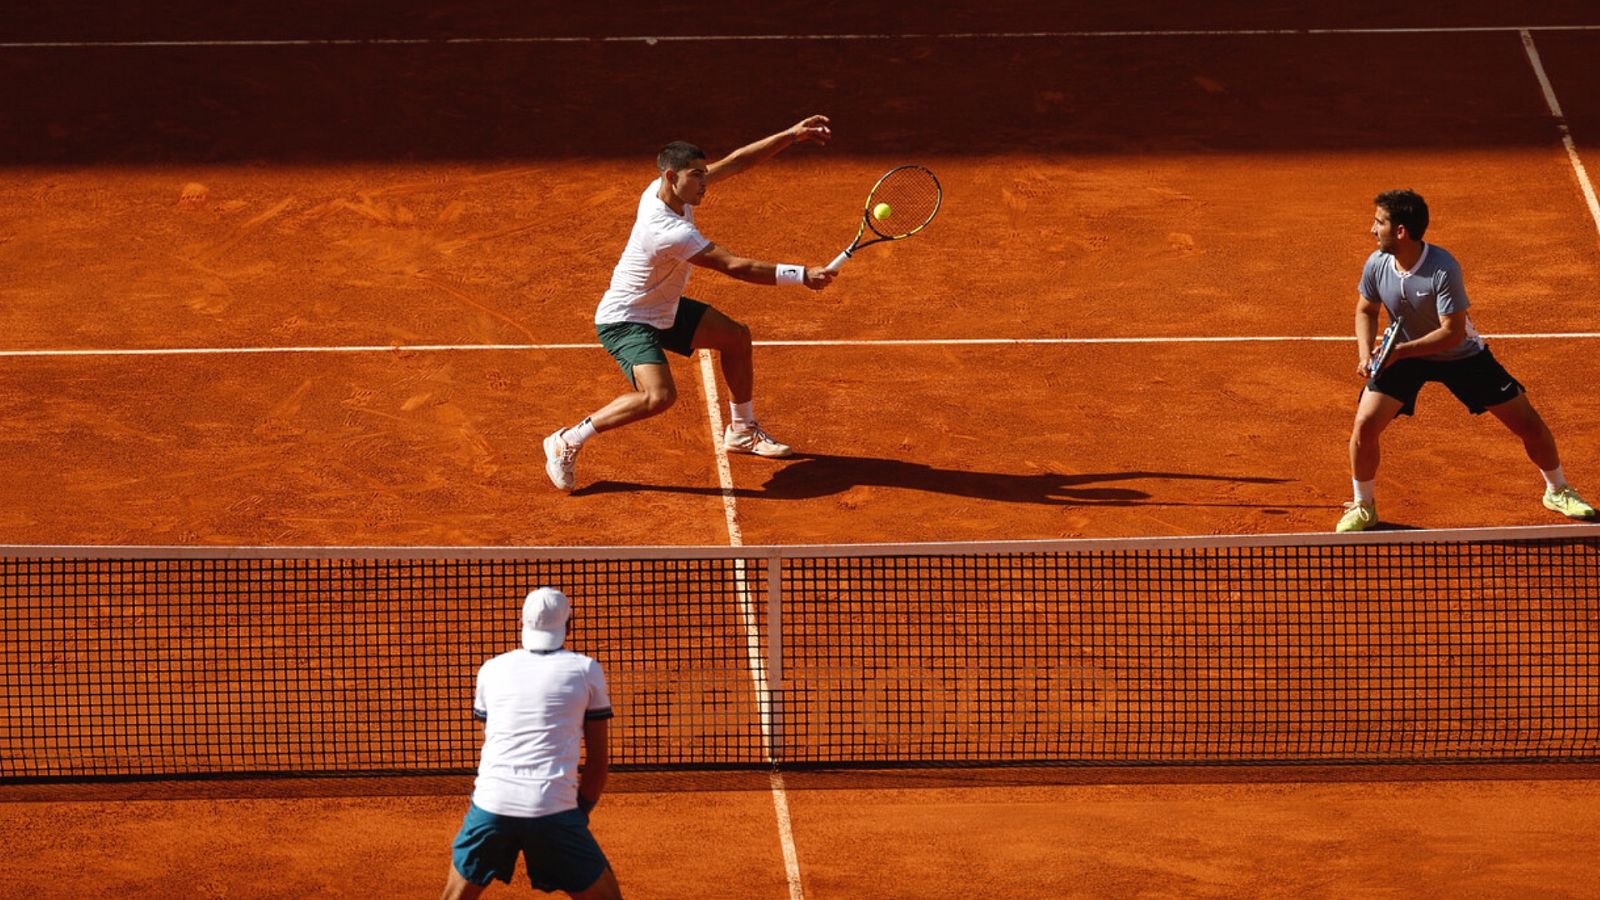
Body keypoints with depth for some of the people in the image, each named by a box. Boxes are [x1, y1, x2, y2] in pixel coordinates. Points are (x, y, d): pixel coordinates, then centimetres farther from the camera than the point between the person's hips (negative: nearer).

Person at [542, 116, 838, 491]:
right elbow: (735, 267, -34)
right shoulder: (668, 231, -35)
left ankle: (742, 431, 38)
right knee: (658, 396, -30)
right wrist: (802, 276, -31)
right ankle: (567, 442, -15)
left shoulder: (669, 188, -10)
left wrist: (792, 135, -9)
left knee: (735, 336, 18)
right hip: (626, 321, -10)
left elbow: (734, 162, -2)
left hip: (663, 308, 10)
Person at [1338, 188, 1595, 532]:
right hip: (1404, 357, 3)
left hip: (1461, 354, -3)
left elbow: (1452, 333, -31)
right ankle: (1362, 508, 8)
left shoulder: (1443, 269, -33)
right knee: (1365, 424, -15)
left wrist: (1400, 351, -37)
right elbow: (1366, 311, 2)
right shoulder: (1376, 265, -17)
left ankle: (1558, 490, 25)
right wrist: (1365, 354, -15)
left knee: (1529, 424, -1)